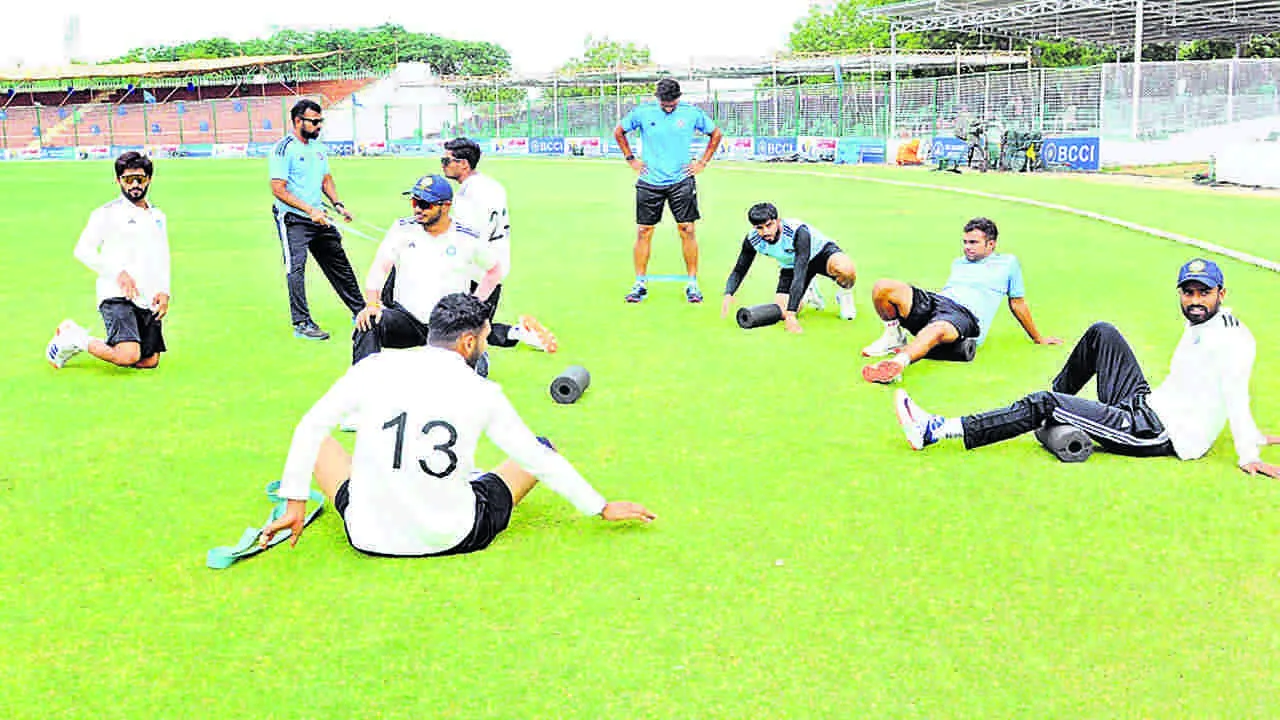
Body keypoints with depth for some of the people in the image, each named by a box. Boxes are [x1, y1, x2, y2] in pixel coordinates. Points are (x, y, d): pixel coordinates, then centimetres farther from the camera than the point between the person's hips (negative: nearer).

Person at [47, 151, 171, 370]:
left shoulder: (158, 217, 18)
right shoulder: (107, 213, -2)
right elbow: (82, 250, -5)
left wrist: (164, 292, 6)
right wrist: (118, 273, -16)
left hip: (149, 302, 7)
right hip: (116, 296, -7)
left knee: (149, 362, 3)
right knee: (129, 356, -24)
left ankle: (86, 340, 25)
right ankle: (74, 338, 4)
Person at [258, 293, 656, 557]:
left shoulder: (376, 367, -7)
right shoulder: (482, 392, -8)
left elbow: (310, 426, -3)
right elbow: (537, 458, 0)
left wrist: (295, 504, 6)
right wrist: (601, 507, 11)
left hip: (368, 536, 1)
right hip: (454, 539, 0)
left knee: (318, 440, 23)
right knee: (543, 446, 18)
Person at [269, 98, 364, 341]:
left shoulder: (319, 147, 10)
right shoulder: (284, 149, -14)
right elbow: (278, 189, -19)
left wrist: (337, 204, 4)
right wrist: (310, 210, -24)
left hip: (319, 219, 8)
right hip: (292, 219, -8)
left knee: (340, 265, 14)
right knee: (296, 268, -10)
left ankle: (361, 312, 25)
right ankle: (302, 324, -4)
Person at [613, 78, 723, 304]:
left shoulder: (691, 113, -2)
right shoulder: (642, 112, -2)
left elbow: (716, 134, 13)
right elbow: (619, 132, 14)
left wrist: (702, 163, 7)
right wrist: (631, 160, 9)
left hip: (681, 181, -1)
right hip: (650, 182, 1)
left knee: (687, 230, -4)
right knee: (644, 232, 2)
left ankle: (692, 283, 4)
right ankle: (640, 283, 11)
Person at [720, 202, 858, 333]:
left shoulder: (798, 231, -38)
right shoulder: (752, 240, -23)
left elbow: (800, 274, -43)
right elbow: (739, 271, -12)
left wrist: (791, 314, -50)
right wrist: (728, 294, -35)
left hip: (821, 252, -5)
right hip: (791, 266, 5)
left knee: (846, 269, -39)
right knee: (781, 314, -11)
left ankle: (844, 295, -2)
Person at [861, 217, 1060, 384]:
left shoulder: (1007, 263, 21)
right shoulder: (958, 263, 33)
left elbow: (1017, 303, 26)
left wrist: (1038, 338, 29)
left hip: (965, 314, -5)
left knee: (937, 330, -45)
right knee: (882, 288, -20)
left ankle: (897, 363, -70)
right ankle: (894, 335, 2)